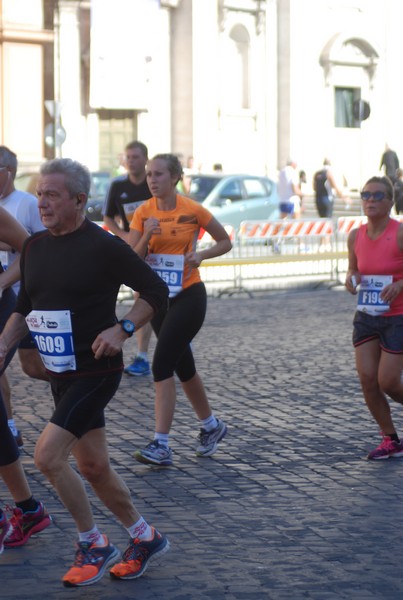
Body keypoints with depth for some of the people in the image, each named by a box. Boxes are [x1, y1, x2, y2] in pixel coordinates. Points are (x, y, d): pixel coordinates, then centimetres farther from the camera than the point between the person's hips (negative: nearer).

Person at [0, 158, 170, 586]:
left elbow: (155, 290, -7)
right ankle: (144, 537, 31)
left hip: (95, 371, -7)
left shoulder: (103, 246, -13)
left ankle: (93, 545, 2)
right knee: (92, 467, 13)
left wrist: (122, 329, -17)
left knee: (48, 456, -16)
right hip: (60, 375, 7)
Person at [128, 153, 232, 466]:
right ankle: (211, 426, 38)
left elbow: (225, 242, 3)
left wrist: (201, 255, -14)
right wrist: (146, 235, -22)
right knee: (183, 367, 17)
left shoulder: (192, 210, -9)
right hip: (158, 297, 5)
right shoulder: (143, 213, 0)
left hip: (188, 296, -5)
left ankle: (161, 445, -15)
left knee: (162, 365, -16)